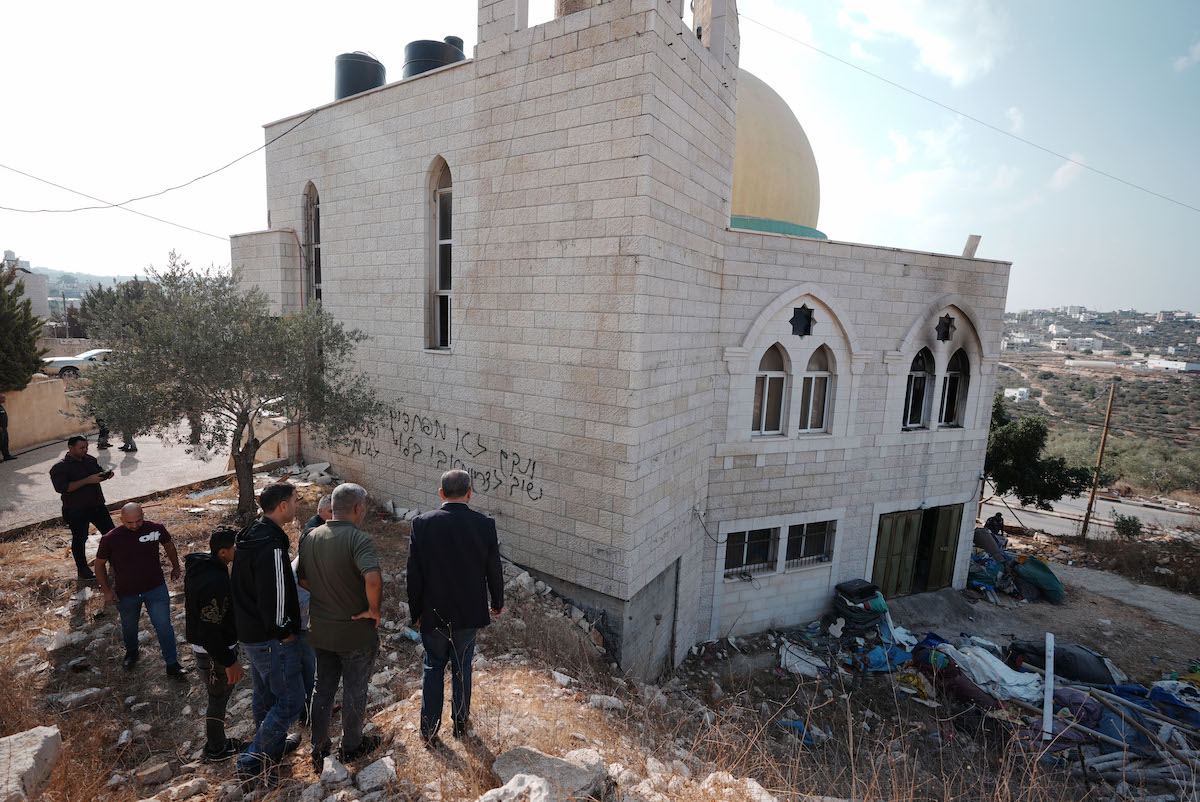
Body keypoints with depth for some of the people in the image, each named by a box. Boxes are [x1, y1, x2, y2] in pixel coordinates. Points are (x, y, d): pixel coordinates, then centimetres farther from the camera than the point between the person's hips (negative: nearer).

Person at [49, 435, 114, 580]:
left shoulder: (90, 459, 6)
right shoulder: (60, 467, -14)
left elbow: (99, 471, 22)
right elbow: (61, 488, -24)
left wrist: (105, 475, -2)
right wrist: (88, 480, -28)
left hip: (97, 505, 6)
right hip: (76, 510, -6)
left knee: (110, 532, 11)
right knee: (79, 539, 5)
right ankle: (82, 569, 21)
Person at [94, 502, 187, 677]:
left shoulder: (156, 528, -15)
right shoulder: (110, 539, -16)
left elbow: (169, 546, 6)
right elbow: (100, 564, 0)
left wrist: (175, 567, 16)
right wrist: (106, 590, -2)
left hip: (156, 589, -1)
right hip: (126, 594, 1)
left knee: (164, 626, 0)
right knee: (129, 626, 24)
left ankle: (172, 665, 13)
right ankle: (131, 652, 54)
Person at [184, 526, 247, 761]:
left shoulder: (197, 567, 0)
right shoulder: (215, 582, -33)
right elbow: (210, 630, -29)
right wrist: (229, 661, -20)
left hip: (201, 643, 10)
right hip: (214, 652, -10)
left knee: (220, 694, 24)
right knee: (218, 698, 10)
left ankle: (217, 744, 40)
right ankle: (216, 750, 29)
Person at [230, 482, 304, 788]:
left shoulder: (250, 536, 4)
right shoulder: (272, 547, -29)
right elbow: (275, 599, -28)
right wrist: (285, 633, -12)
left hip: (249, 633, 10)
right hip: (272, 640, -10)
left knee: (265, 693, 25)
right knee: (290, 699, 3)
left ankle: (274, 744, 43)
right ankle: (252, 762, 11)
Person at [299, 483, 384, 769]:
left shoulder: (309, 538, -4)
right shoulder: (359, 539, -26)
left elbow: (302, 579, 8)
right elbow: (373, 578, -41)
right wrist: (374, 609, -24)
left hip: (321, 631, 6)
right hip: (356, 634, -5)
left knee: (323, 689, 23)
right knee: (354, 692, 16)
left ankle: (319, 749, 37)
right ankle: (351, 746, 36)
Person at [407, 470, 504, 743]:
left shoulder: (422, 523, -16)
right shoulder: (485, 524, -15)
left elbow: (414, 573, -9)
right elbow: (494, 570, -5)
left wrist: (416, 611, 4)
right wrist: (497, 602, 12)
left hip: (433, 612, 0)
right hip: (469, 613, 0)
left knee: (433, 668, 20)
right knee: (462, 668, 20)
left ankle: (429, 730, 30)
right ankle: (460, 722, 37)